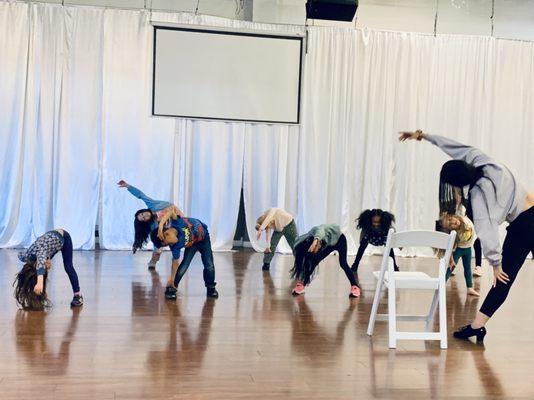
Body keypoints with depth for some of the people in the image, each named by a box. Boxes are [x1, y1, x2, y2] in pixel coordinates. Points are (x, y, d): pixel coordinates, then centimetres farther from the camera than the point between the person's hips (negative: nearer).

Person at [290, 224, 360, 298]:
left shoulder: (317, 231, -46)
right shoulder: (307, 239, -27)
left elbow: (320, 233, -71)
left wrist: (316, 240, -91)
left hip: (339, 239, -4)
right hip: (328, 244, 4)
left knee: (343, 263, -19)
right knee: (314, 261, -9)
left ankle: (355, 287, -12)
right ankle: (302, 284, 1)